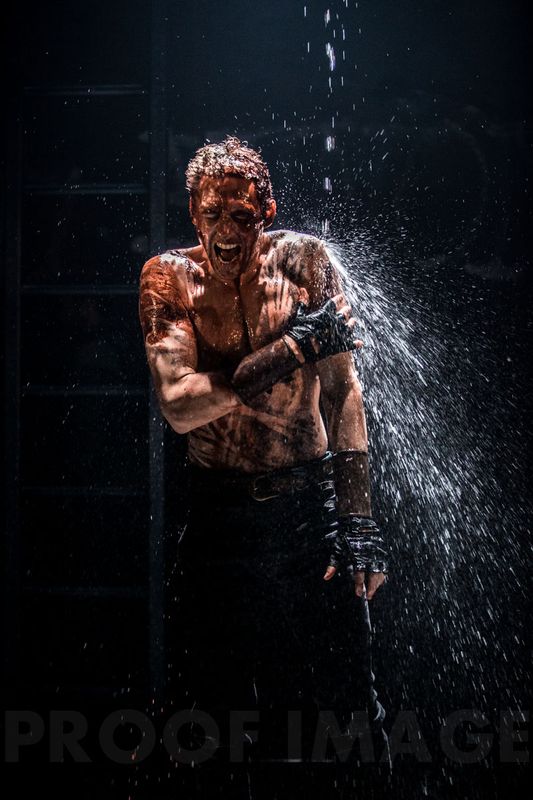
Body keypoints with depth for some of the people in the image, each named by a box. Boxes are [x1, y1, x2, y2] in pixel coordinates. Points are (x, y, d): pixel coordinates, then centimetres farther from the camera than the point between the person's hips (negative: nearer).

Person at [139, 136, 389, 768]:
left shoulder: (304, 259, -3)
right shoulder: (168, 277, -4)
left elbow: (342, 390, -5)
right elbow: (179, 405, -15)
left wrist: (356, 518, -11)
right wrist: (294, 348, -19)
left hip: (311, 503, 0)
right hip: (219, 510, 1)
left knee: (342, 696, 5)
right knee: (213, 697, 12)